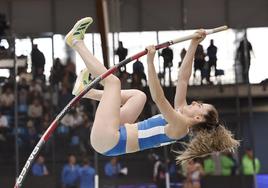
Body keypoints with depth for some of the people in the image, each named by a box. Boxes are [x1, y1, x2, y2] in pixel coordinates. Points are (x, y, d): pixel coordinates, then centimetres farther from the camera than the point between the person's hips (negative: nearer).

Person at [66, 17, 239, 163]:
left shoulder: (180, 125, -15)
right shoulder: (181, 116, 10)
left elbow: (159, 98, -30)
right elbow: (183, 79, 10)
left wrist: (150, 63, -38)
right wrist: (193, 45, 5)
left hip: (108, 141, -9)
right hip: (110, 139, 9)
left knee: (113, 81, -10)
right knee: (139, 95, 22)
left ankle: (77, 41, 6)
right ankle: (87, 90, 24)